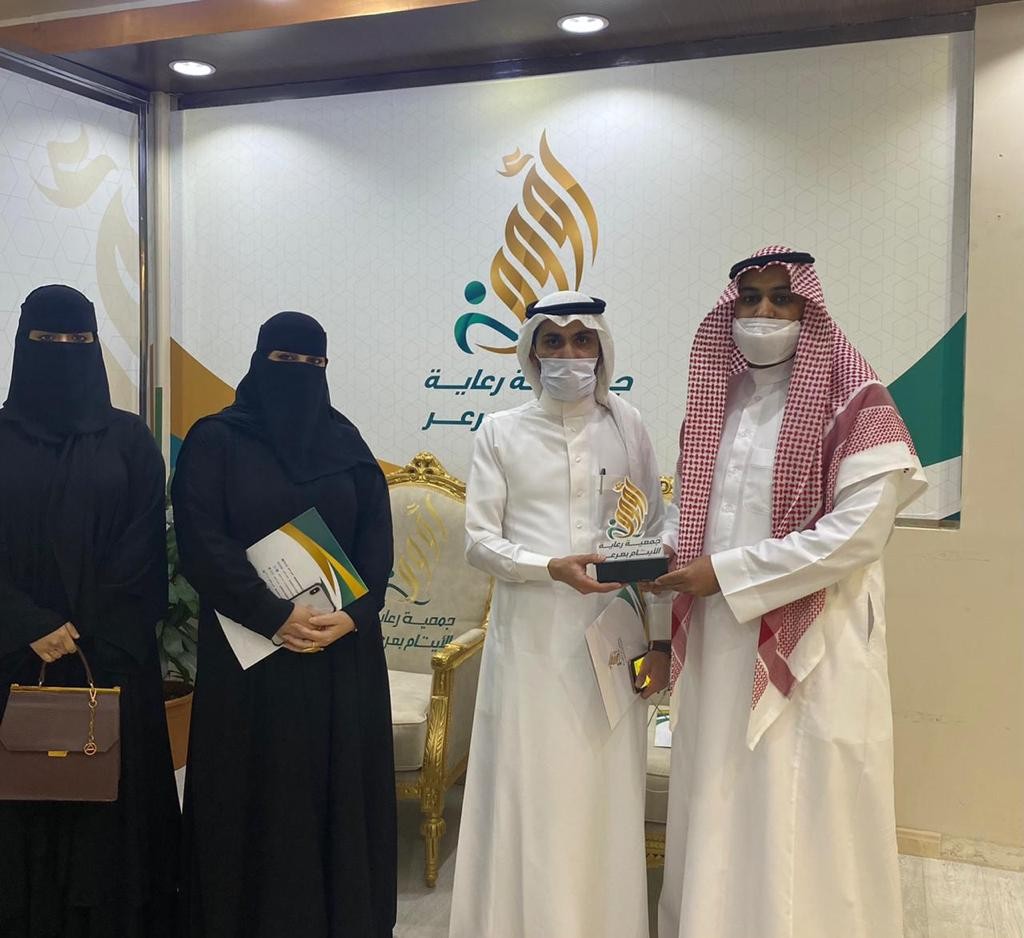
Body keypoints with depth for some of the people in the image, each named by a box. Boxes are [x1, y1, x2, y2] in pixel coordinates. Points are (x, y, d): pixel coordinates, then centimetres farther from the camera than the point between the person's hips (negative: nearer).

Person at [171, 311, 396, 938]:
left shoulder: (347, 444, 10)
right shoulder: (215, 441, 1)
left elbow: (378, 542, 4)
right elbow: (202, 544, -9)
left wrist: (352, 615, -13)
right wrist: (274, 616, -17)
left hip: (343, 650, 3)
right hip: (251, 649, -2)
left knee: (338, 787, 7)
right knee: (257, 794, 3)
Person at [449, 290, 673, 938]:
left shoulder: (626, 425, 7)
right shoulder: (502, 432, 3)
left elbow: (660, 520, 9)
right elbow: (480, 540, -1)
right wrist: (552, 567, -17)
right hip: (531, 636, -1)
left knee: (605, 791, 6)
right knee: (530, 792, 3)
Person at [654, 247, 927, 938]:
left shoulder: (857, 406, -7)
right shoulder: (715, 404, 12)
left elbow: (856, 533, -17)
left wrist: (725, 572, -16)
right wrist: (678, 585, 7)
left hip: (810, 646, -5)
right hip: (720, 644, 5)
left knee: (799, 819, 2)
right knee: (720, 811, 12)